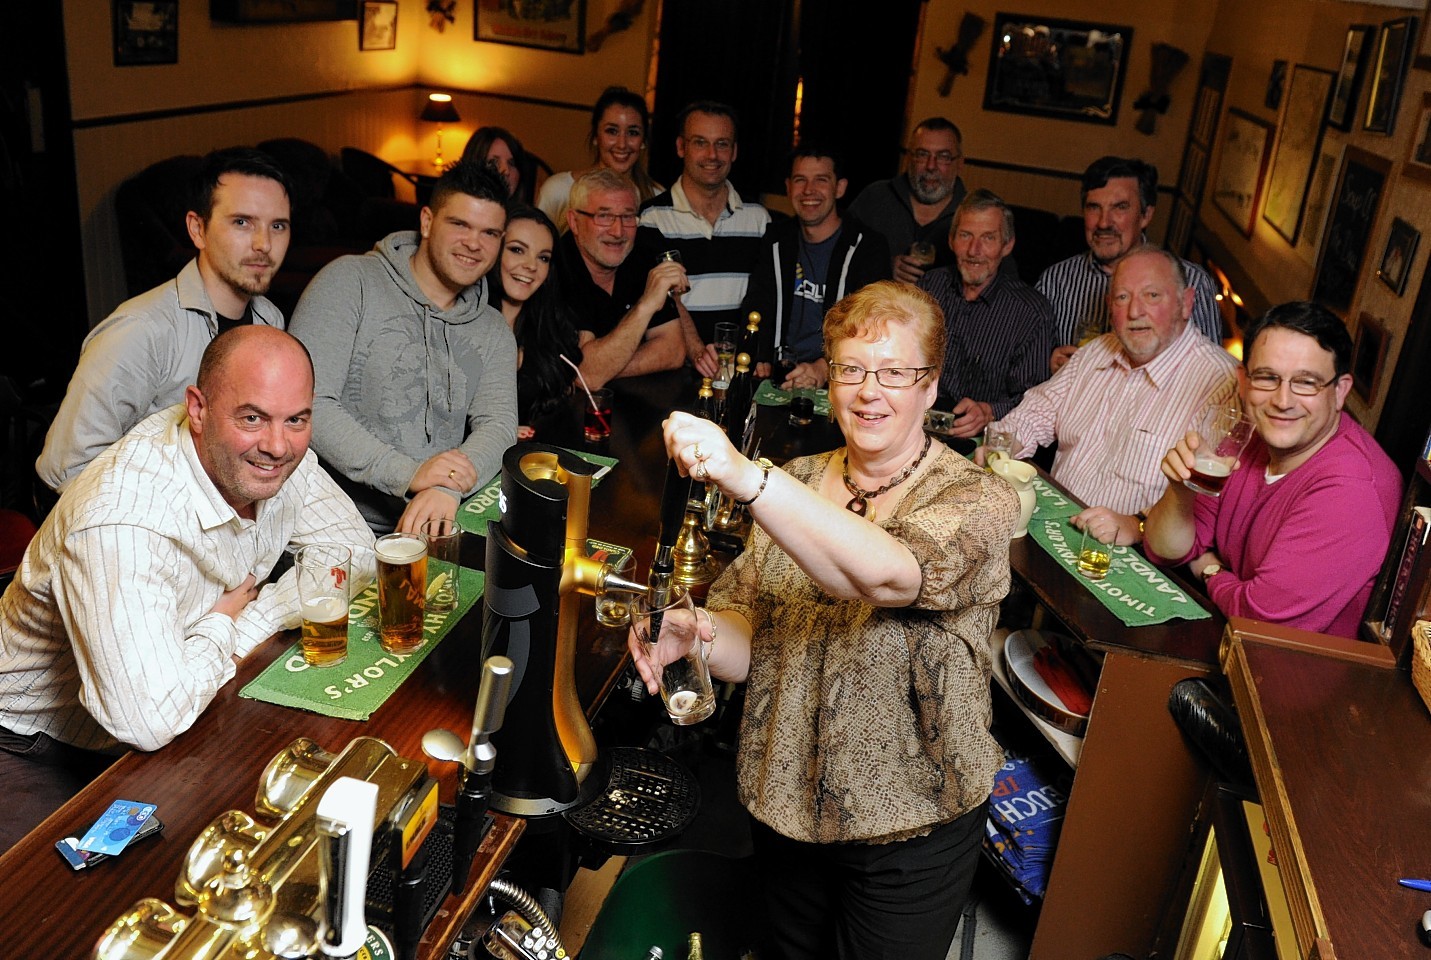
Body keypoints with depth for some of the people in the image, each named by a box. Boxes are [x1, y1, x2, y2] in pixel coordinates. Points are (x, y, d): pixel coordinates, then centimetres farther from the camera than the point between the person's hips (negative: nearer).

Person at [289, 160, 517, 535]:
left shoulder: (493, 331, 15)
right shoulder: (351, 281, 0)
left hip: (436, 526, 4)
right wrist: (407, 473, -20)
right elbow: (306, 402, -11)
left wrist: (449, 490, -23)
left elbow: (498, 423, 0)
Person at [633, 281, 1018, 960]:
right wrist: (696, 634, -25)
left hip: (910, 826, -4)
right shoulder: (795, 485, 1)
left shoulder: (977, 498, -15)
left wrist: (746, 478, -48)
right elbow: (751, 639, -1)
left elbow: (889, 574, -37)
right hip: (784, 802, 4)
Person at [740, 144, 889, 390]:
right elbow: (755, 312, 7)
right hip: (779, 376, 4)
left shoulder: (868, 247, -2)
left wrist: (824, 369, -30)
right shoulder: (776, 241, 14)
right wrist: (757, 361, -15)